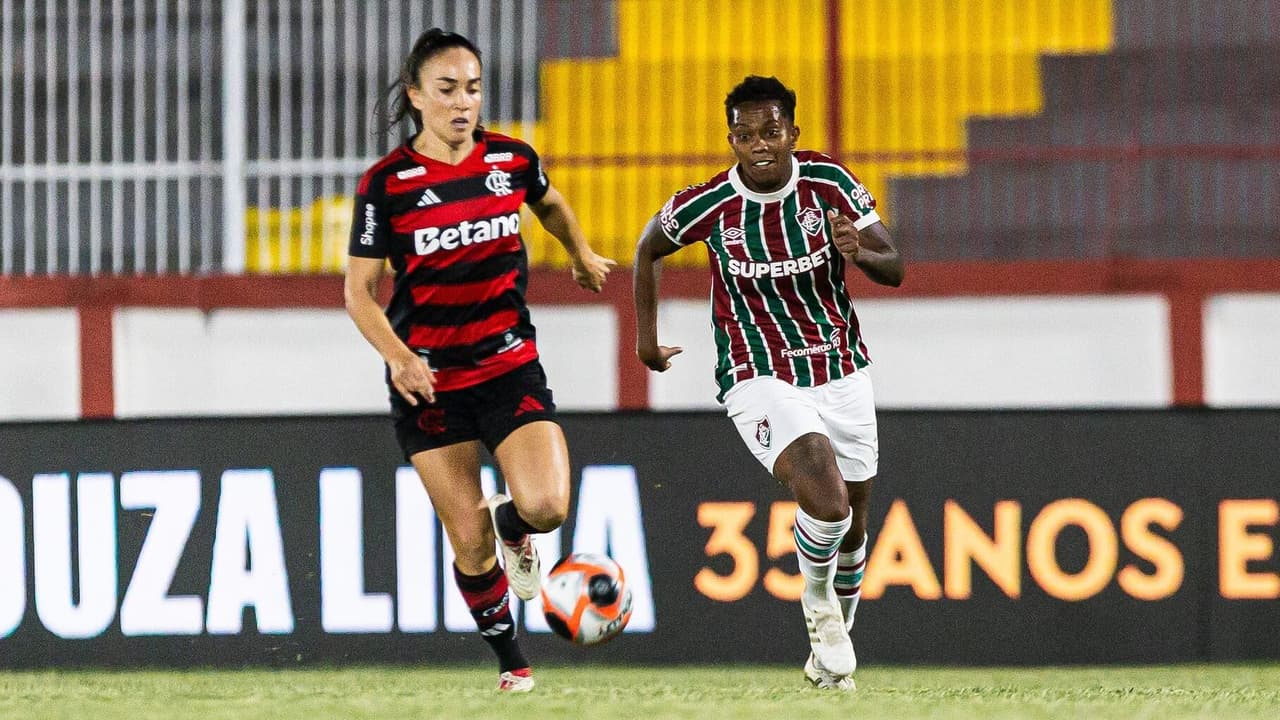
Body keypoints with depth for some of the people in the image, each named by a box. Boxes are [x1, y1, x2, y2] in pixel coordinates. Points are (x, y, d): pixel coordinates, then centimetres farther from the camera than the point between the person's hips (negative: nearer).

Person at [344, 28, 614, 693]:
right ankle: (510, 662, 21)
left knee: (546, 506, -20)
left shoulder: (512, 160, -1)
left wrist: (582, 256, 35)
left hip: (509, 368, 1)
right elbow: (359, 290, -7)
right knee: (469, 542, -1)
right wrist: (397, 355, -23)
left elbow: (549, 203, 23)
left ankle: (511, 525, 18)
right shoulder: (386, 184, -9)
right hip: (428, 379, -1)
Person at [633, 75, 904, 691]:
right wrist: (646, 336, 12)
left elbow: (894, 269, -7)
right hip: (759, 380, -3)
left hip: (841, 372, 3)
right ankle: (818, 604, 2)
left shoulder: (829, 183, -9)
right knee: (826, 500, -28)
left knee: (851, 528, 13)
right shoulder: (708, 206, -13)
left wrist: (860, 253, -30)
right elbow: (648, 248, 8)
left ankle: (830, 650, 39)